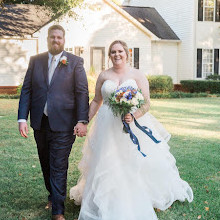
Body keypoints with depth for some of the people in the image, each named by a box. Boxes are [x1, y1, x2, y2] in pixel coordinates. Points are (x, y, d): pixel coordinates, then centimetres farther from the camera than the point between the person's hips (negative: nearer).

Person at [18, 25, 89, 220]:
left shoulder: (75, 62, -1)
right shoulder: (35, 61, 8)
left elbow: (82, 92, -6)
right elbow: (26, 90, 5)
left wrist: (82, 121, -16)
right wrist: (22, 118, -4)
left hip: (63, 124, -4)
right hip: (40, 123, 4)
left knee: (58, 167, -2)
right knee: (46, 165, 17)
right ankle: (53, 196, 38)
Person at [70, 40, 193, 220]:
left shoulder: (137, 75, 2)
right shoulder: (104, 76, 9)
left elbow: (147, 103, -4)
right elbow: (96, 101, 15)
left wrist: (133, 115, -22)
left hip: (134, 124, -2)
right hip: (108, 127, 2)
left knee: (137, 164, 1)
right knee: (106, 166, 2)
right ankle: (106, 202, 17)